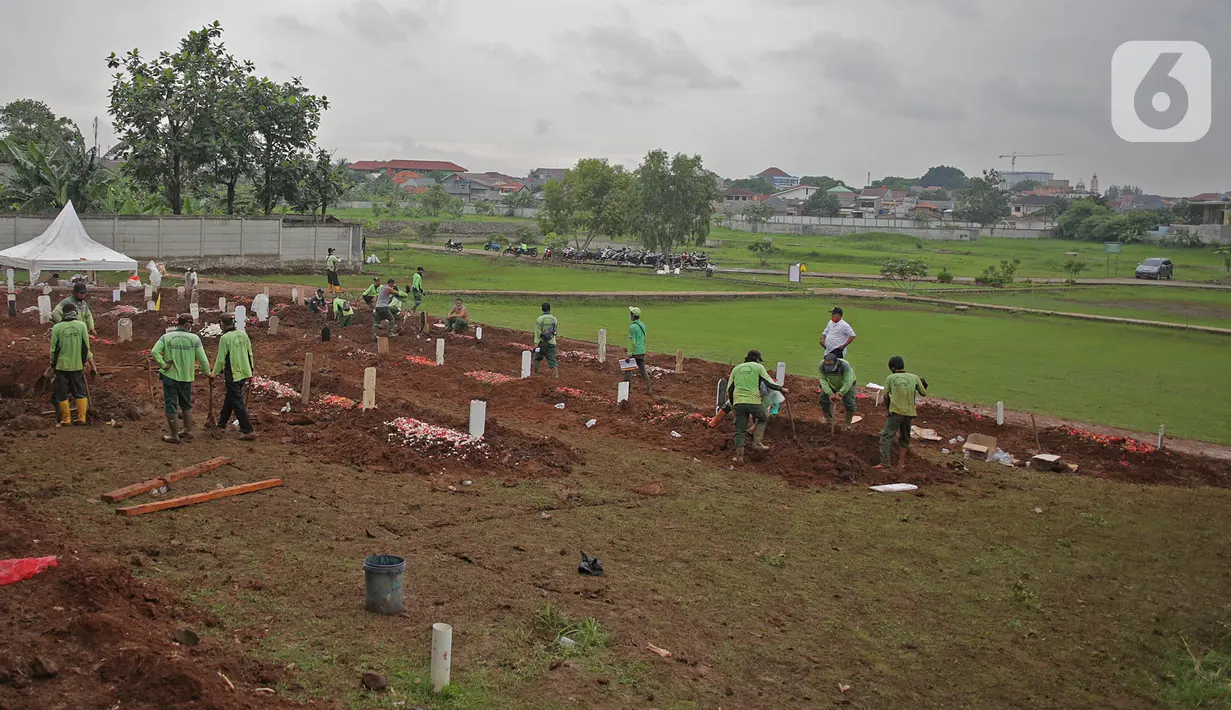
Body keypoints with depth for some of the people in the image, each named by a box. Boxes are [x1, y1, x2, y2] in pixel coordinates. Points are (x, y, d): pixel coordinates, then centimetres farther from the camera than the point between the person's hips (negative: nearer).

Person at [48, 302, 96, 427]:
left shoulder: (57, 328, -5)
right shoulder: (81, 325, -4)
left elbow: (54, 349, -2)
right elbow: (86, 347, -1)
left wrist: (52, 366, 8)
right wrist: (92, 364, 7)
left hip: (62, 366, -1)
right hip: (77, 365, 1)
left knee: (62, 394, 7)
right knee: (80, 392, 11)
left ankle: (66, 419, 9)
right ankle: (81, 418, 7)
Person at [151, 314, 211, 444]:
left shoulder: (166, 337, -5)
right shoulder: (194, 338, -6)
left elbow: (154, 352, -18)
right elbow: (202, 359, -6)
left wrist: (163, 365, -9)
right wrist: (207, 373, 9)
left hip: (170, 376, -1)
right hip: (187, 377, 2)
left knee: (171, 406, 7)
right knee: (186, 405, 21)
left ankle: (174, 436, 12)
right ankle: (188, 432, 29)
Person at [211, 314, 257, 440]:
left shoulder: (225, 338, -16)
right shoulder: (243, 334, 3)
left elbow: (221, 359, -12)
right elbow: (250, 353, 9)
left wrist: (214, 372, 4)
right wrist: (250, 369, 20)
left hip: (232, 375, -7)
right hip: (244, 373, 7)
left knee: (237, 403, -2)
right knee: (229, 399, 22)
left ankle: (248, 431, -5)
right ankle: (221, 424, 36)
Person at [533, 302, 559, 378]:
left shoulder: (539, 319, -9)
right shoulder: (554, 319, 6)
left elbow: (537, 332, -13)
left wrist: (536, 343, -16)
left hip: (542, 342, -3)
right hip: (552, 342, 3)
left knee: (537, 357, 14)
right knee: (552, 359, 4)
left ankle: (535, 374, 20)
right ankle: (557, 375, -8)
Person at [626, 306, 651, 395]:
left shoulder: (632, 327, -16)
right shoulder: (642, 325, 9)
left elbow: (632, 342, -18)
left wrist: (629, 354, -16)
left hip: (634, 353, -7)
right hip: (642, 352, 7)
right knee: (642, 370, 11)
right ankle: (649, 388, 9)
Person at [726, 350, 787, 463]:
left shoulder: (736, 368, 17)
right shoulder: (758, 367, 5)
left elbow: (729, 389, 15)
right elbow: (769, 383, 1)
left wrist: (732, 404, 26)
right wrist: (781, 389, 16)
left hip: (738, 402, 3)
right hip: (753, 401, -3)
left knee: (740, 430, 9)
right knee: (763, 419, 25)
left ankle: (739, 456, 7)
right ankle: (757, 442, 13)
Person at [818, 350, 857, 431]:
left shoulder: (845, 366, -41)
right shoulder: (822, 365, -30)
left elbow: (848, 382, -38)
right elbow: (823, 380, -25)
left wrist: (840, 394, -36)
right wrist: (830, 393, -32)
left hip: (847, 385, -4)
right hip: (831, 385, 4)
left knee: (849, 403, -16)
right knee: (823, 398, -3)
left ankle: (848, 424, 2)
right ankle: (827, 418, 22)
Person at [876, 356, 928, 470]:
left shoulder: (890, 378, 1)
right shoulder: (914, 378, 6)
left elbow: (885, 396, -3)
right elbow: (924, 394, 11)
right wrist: (924, 385, 30)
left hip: (895, 412, -3)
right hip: (909, 413, 3)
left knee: (886, 436, -2)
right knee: (905, 438, 18)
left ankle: (884, 462, -12)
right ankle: (901, 462, 17)